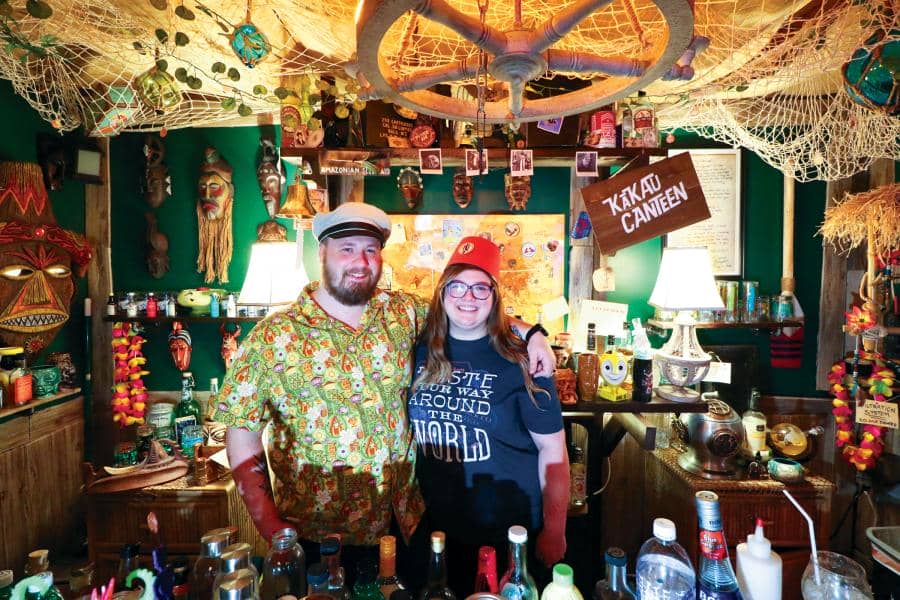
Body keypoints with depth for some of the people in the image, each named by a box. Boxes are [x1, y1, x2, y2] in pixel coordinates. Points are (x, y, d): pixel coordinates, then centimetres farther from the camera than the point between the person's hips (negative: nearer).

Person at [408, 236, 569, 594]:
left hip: (511, 537, -3)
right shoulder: (421, 352, -4)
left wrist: (554, 532, -9)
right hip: (437, 531, 3)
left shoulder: (520, 362, -14)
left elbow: (552, 451, -10)